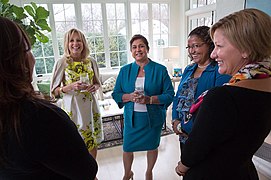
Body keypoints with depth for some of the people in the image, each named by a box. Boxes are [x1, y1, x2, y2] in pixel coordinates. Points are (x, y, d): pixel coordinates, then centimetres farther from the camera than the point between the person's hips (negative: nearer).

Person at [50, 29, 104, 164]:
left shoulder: (91, 62, 2)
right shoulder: (62, 63, -7)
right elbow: (54, 91, -5)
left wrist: (95, 87, -8)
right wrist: (70, 87, -22)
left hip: (90, 107, 3)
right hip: (72, 108, -3)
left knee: (93, 143, 14)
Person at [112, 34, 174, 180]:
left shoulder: (160, 70, -8)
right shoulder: (125, 70, 0)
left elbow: (169, 95, -9)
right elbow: (116, 94, 2)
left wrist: (150, 99, -24)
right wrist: (130, 96, -19)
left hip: (153, 117, -1)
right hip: (131, 117, 2)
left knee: (152, 146, 18)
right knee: (127, 148, 12)